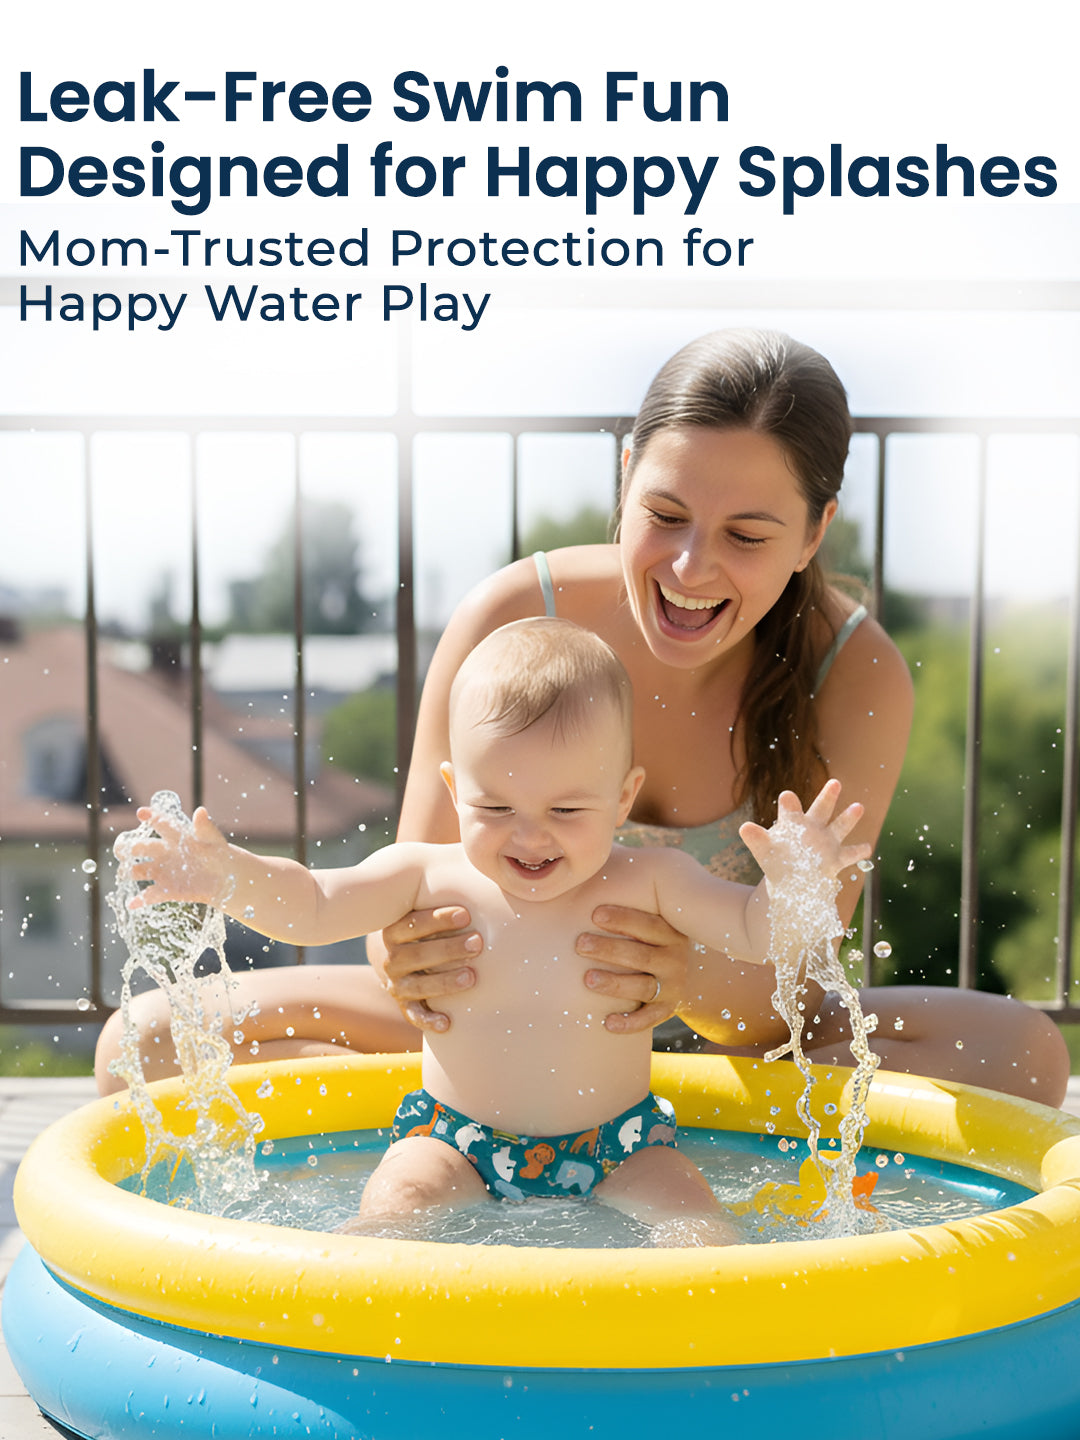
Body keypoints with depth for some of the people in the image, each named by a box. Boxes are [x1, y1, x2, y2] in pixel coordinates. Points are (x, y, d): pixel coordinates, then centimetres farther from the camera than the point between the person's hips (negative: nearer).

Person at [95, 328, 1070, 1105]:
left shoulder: (858, 677, -18)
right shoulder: (512, 619, -18)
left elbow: (794, 987, -18)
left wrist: (691, 983, -42)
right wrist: (405, 961, -40)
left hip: (721, 1034, 1)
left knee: (1021, 1051, -25)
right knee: (152, 1041, -14)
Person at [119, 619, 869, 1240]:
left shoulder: (645, 882, -9)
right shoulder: (430, 876, -8)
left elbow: (752, 931, -12)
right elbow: (310, 907, -7)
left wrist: (791, 886, -35)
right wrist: (226, 873, -26)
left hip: (617, 1147, 0)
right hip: (455, 1142, 1)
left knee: (700, 1234, -19)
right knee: (397, 1204, -25)